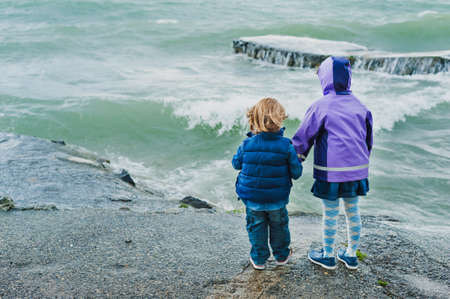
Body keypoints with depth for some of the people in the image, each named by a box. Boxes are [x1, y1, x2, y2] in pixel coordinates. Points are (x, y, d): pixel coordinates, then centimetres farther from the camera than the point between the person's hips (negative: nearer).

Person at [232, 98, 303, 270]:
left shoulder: (247, 144, -15)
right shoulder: (286, 146, -16)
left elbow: (236, 163, 2)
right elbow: (296, 172, -8)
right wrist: (298, 161, 14)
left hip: (252, 199, 0)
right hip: (277, 198, 0)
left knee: (256, 227, 17)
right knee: (279, 226, 22)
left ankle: (258, 259, 26)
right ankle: (281, 255, 38)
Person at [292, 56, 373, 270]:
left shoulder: (321, 107, -12)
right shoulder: (359, 106, 6)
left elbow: (303, 137, -6)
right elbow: (368, 139, 14)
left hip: (331, 172, -5)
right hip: (357, 170, 5)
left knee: (330, 214, 8)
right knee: (352, 212, 16)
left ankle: (328, 256, 24)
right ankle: (351, 255, 29)